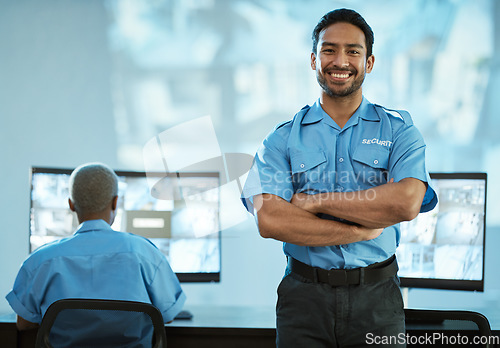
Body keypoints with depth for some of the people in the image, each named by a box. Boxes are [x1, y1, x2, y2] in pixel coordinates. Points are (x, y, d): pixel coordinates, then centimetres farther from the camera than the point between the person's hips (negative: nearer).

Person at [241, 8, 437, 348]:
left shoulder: (399, 130, 4)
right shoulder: (283, 139, 4)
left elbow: (407, 202, -15)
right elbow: (269, 221, -11)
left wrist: (315, 202, -11)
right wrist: (362, 231, -13)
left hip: (376, 298, 0)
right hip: (303, 297, 0)